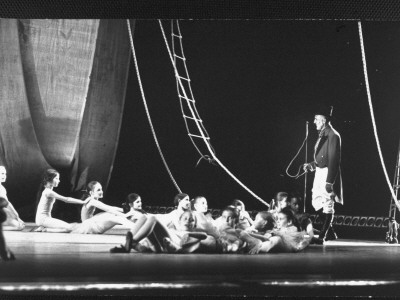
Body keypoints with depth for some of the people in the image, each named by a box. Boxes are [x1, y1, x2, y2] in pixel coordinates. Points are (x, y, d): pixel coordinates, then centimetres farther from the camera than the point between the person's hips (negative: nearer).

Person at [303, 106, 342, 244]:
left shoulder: (333, 135, -14)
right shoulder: (322, 135, 13)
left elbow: (333, 160, -19)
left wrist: (329, 181, -23)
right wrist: (311, 165, 7)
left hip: (328, 173, -10)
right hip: (319, 172, 10)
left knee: (327, 205, -1)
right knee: (317, 202, 13)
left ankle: (322, 236, 5)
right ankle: (330, 232, 25)